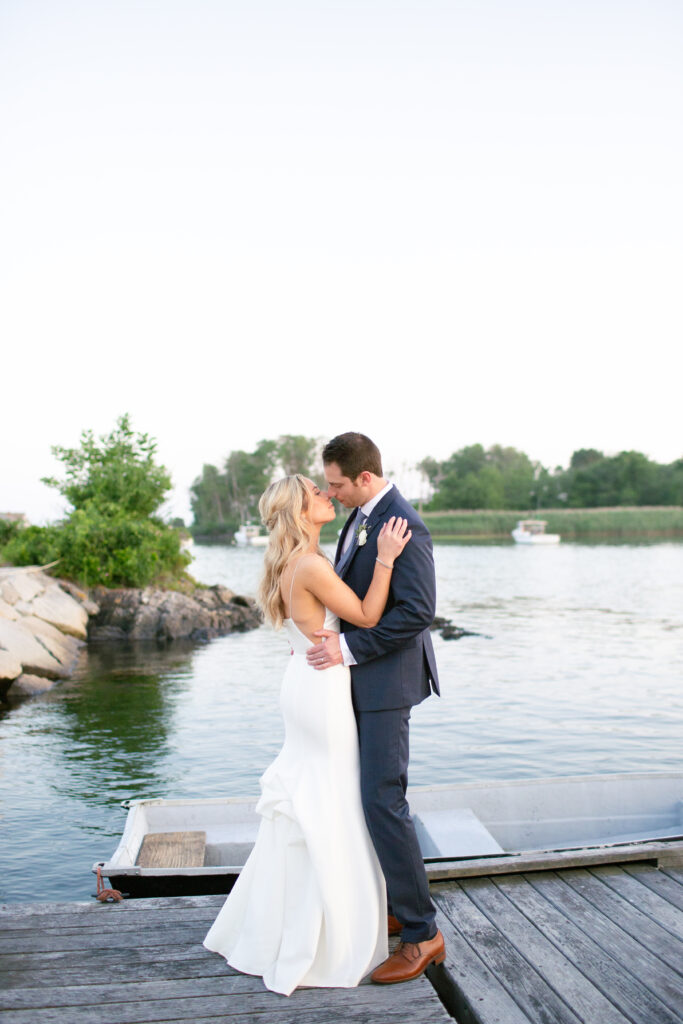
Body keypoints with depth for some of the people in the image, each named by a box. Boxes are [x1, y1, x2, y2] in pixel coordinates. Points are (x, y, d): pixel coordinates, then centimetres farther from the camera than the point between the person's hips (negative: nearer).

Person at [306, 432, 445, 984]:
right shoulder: (360, 517, 11)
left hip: (387, 679, -10)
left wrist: (348, 647, -21)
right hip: (361, 675, 10)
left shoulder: (403, 526, -20)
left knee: (384, 801, -7)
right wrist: (327, 638, 6)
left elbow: (417, 610, -25)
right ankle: (394, 908, 33)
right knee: (371, 795, 17)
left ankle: (422, 934, 8)